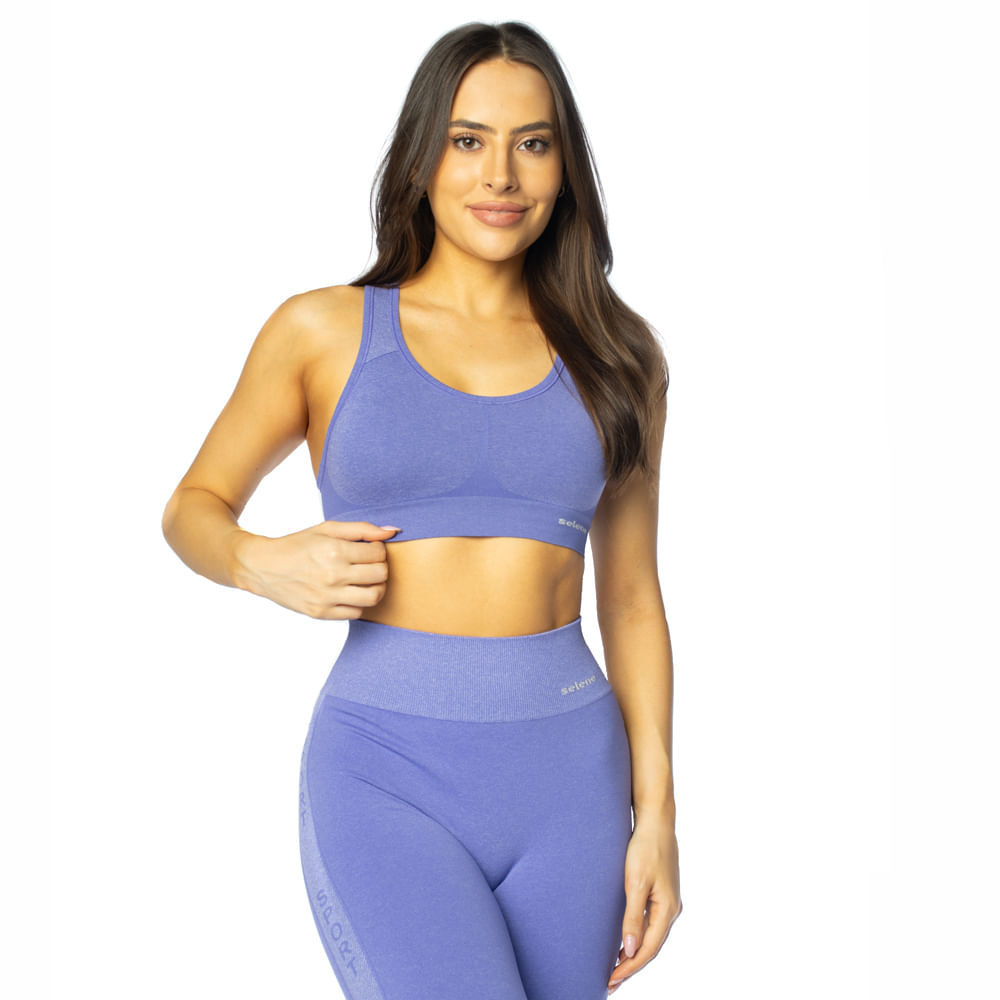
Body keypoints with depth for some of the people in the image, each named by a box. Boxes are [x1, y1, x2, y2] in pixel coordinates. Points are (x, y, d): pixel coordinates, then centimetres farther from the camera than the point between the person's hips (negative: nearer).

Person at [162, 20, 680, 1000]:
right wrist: (264, 564, -10)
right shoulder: (323, 330, 2)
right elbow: (193, 507, 12)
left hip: (568, 781, 3)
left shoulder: (611, 354, 8)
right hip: (386, 775, -2)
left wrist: (656, 811, 5)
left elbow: (630, 592, 11)